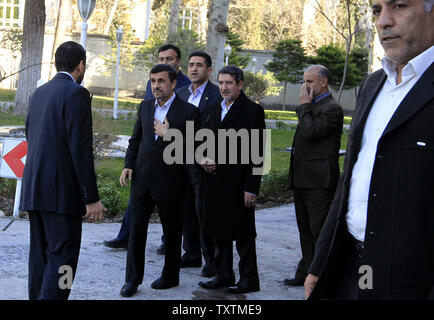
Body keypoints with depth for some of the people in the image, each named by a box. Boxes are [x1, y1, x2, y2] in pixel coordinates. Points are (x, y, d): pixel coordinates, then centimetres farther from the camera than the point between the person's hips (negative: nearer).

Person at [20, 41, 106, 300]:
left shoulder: (39, 93, 14)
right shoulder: (76, 94, -11)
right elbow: (81, 150, -16)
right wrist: (92, 198, -14)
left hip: (34, 189, 8)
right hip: (62, 191, -8)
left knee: (40, 255, 13)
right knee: (62, 257, -6)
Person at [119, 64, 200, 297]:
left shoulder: (188, 111, -8)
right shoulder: (145, 107, 9)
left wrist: (169, 135, -19)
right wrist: (128, 165, 5)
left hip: (169, 183, -4)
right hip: (142, 179, 4)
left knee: (172, 232, 10)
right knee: (136, 228, 3)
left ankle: (170, 276, 26)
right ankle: (132, 279, 11)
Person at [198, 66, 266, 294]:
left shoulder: (252, 110, -9)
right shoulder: (216, 109, 13)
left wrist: (251, 188, -16)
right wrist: (204, 159, 1)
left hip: (238, 184, -7)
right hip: (215, 181, 7)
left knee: (242, 233, 1)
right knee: (220, 232, 14)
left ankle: (249, 280, 11)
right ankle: (224, 275, 26)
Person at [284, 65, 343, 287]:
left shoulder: (332, 108, -12)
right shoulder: (311, 107, 19)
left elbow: (310, 132, -24)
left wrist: (304, 105, -13)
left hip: (319, 182, -10)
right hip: (302, 181, 10)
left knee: (319, 232, -6)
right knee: (306, 231, 15)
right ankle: (306, 272, 23)